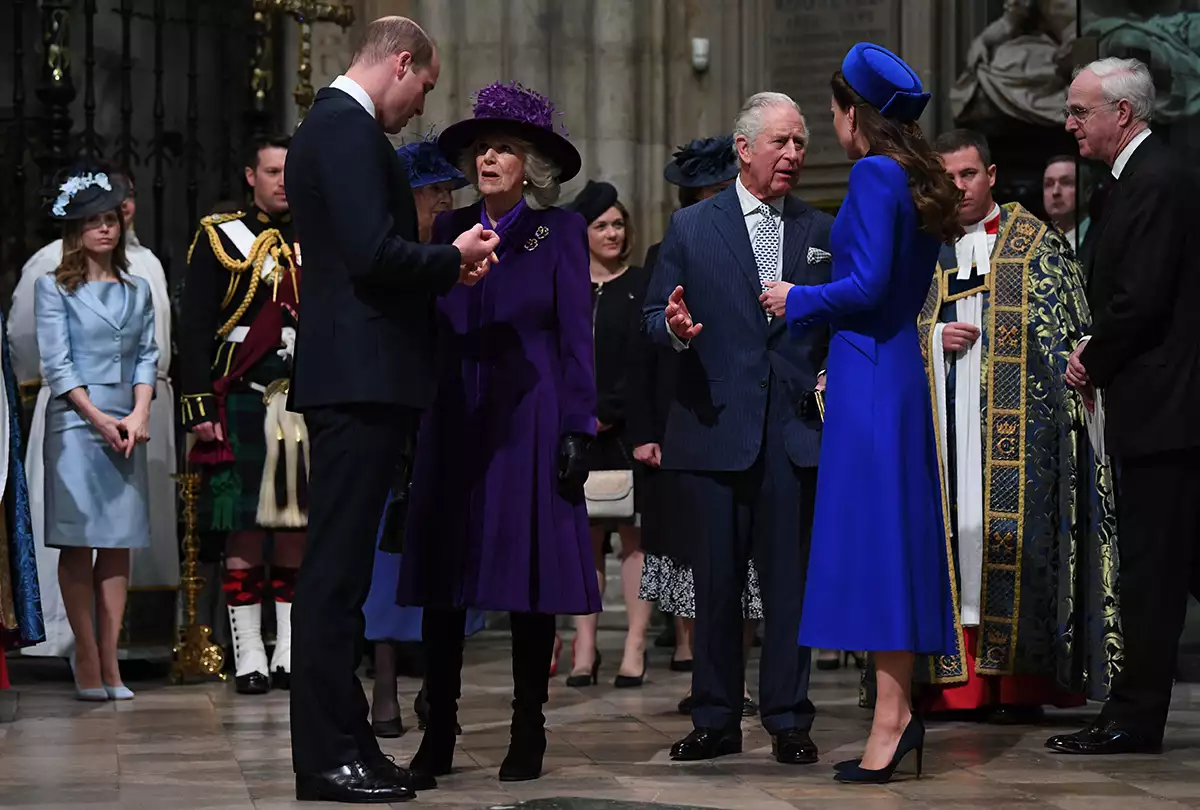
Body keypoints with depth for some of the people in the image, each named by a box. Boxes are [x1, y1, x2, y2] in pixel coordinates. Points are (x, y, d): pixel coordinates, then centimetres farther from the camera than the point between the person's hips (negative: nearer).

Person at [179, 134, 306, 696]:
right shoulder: (218, 238, 3)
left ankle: (291, 650, 11)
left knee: (298, 525, 4)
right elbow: (193, 328, -1)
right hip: (243, 401, -3)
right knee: (243, 527, -4)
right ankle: (249, 655, 1)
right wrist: (200, 407, -9)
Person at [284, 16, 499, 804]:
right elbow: (373, 254, -21)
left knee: (344, 567, 12)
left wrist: (443, 267, 12)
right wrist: (453, 260, -6)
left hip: (355, 381, 11)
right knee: (338, 567, -8)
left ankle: (345, 745, 17)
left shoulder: (334, 126, 20)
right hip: (359, 377, -11)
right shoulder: (350, 130, -12)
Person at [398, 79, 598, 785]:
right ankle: (438, 734, 5)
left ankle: (528, 734, 8)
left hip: (528, 421, -3)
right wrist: (416, 421, 3)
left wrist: (577, 429, -8)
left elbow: (575, 335, -1)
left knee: (529, 579, 0)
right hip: (454, 421, 3)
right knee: (442, 578, 0)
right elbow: (428, 327, 10)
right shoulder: (451, 229, 10)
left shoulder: (560, 231, 1)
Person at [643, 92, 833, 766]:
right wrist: (675, 327, -16)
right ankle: (716, 720, 13)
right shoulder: (691, 228, 8)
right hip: (716, 426, -1)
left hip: (797, 429, 1)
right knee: (717, 580, 4)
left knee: (791, 577, 1)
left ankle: (789, 720, 8)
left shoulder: (824, 231, 12)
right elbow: (653, 317, 6)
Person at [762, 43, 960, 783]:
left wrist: (797, 300, -4)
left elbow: (867, 286, -19)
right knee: (893, 538, 10)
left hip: (870, 373, -9)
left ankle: (892, 715, -8)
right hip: (900, 367, 9)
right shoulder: (918, 181, 14)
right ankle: (899, 710, 12)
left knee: (872, 535, -8)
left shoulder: (874, 174, -13)